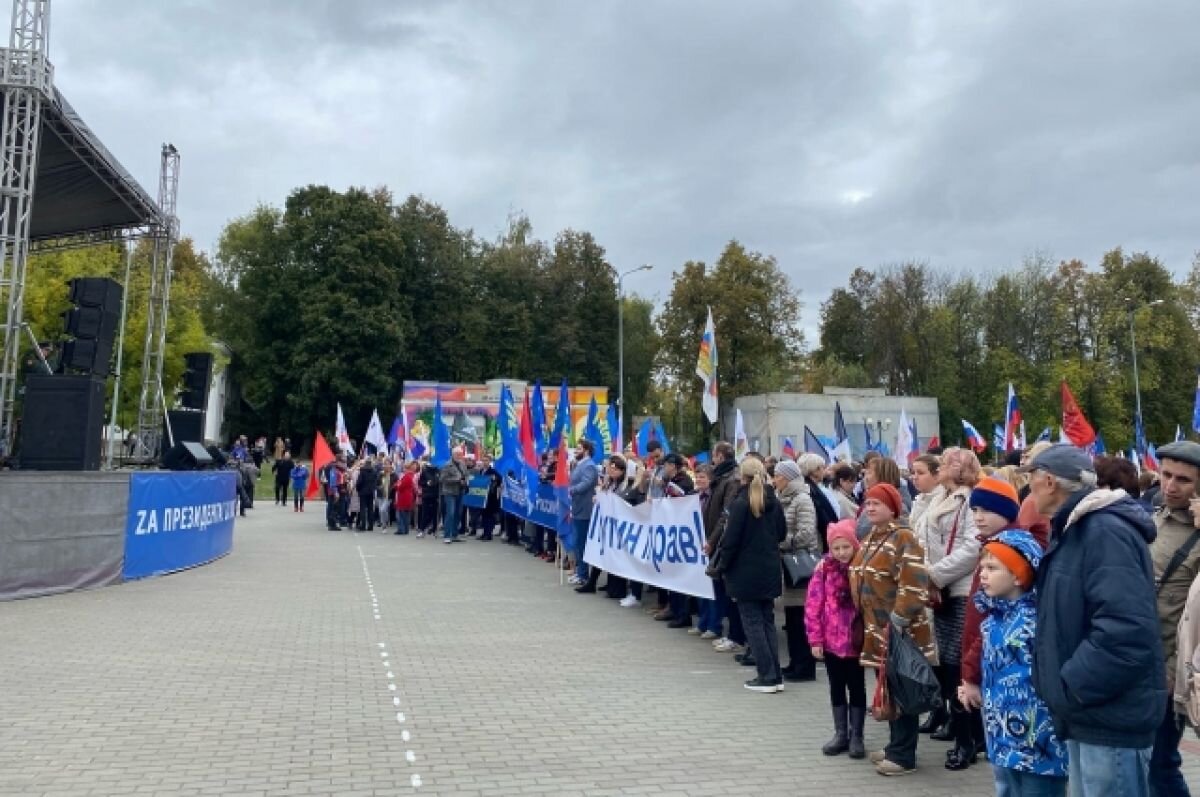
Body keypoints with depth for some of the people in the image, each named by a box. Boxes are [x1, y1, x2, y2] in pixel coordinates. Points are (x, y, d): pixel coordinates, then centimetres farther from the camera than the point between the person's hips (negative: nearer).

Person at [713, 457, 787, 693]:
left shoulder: (740, 503, -15)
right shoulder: (774, 502, 4)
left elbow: (731, 539, -14)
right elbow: (782, 533, 13)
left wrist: (722, 566, -3)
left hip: (745, 572, -6)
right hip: (770, 571, 6)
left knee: (753, 622, 2)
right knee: (767, 621, 14)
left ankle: (767, 677, 2)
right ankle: (775, 676, 15)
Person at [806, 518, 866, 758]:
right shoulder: (824, 568, -5)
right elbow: (813, 606, -4)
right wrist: (815, 639, -5)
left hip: (856, 640, -1)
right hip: (831, 640, 2)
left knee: (857, 687, 10)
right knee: (836, 687, 13)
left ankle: (856, 736, 21)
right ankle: (840, 734, 26)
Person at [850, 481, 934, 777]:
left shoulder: (903, 537, -16)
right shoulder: (869, 539, 13)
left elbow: (913, 584, -25)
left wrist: (898, 621, -24)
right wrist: (866, 620, 18)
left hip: (898, 631, -9)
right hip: (875, 628, 9)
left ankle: (904, 756, 10)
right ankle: (895, 746, 29)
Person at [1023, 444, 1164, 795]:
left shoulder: (1106, 531, -19)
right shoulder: (1076, 531, 13)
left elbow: (1126, 632, -29)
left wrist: (1069, 689, -21)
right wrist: (1065, 689, 10)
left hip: (1111, 717, -10)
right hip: (1088, 713, 10)